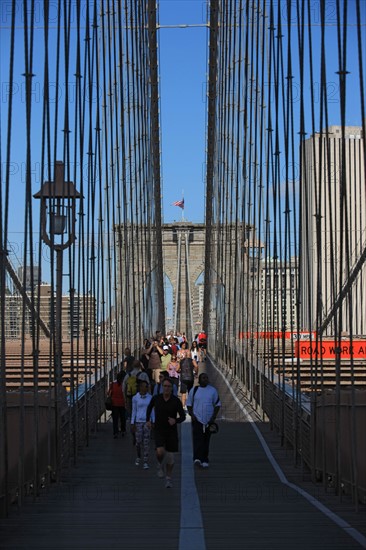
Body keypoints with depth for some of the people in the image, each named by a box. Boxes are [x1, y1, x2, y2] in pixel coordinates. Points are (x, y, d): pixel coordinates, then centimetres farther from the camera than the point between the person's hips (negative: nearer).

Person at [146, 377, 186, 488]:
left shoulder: (176, 401, -8)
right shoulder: (156, 398, -5)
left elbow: (183, 416, -4)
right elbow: (149, 407, 17)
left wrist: (175, 421, -22)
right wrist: (148, 420, 13)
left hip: (172, 431, 0)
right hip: (159, 430, 0)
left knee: (170, 456, 5)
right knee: (160, 452, -22)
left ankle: (168, 478, 24)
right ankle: (160, 465, 11)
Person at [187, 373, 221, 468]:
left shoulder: (212, 390, 4)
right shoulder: (194, 390, 3)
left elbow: (217, 404, 8)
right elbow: (189, 404, 10)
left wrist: (214, 416, -3)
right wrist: (191, 414, -5)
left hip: (208, 420, 2)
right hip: (197, 420, -2)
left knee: (206, 441, 8)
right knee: (197, 439, -16)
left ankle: (204, 459, 16)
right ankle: (197, 458, -24)